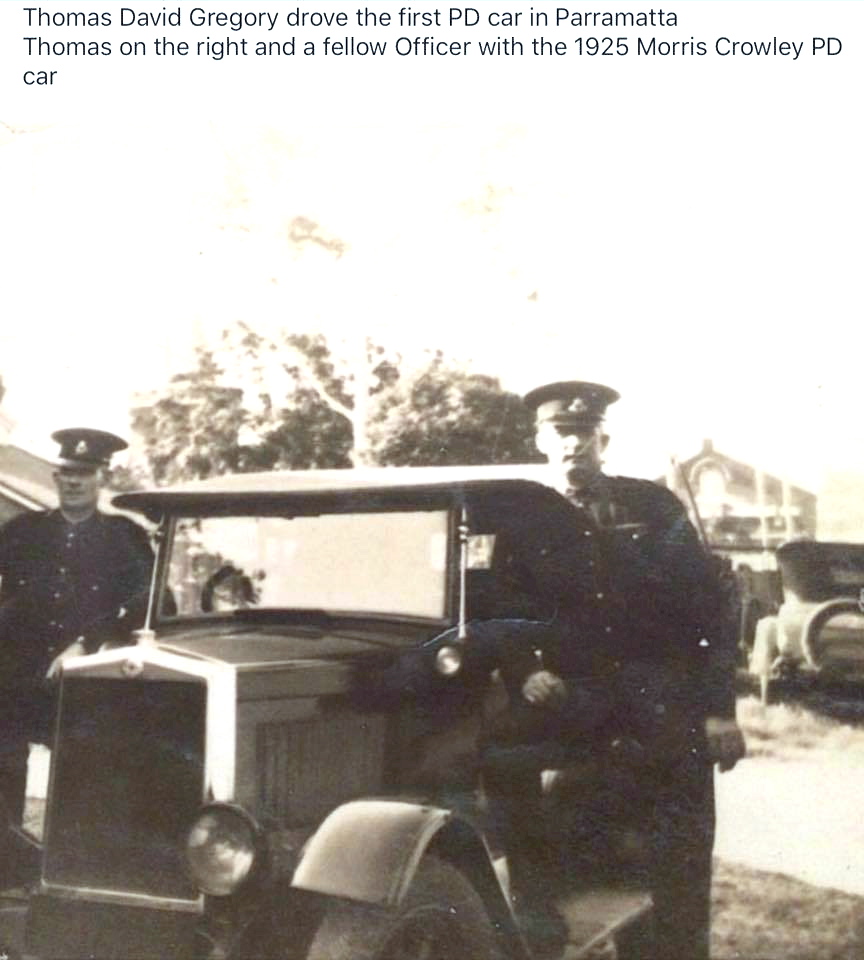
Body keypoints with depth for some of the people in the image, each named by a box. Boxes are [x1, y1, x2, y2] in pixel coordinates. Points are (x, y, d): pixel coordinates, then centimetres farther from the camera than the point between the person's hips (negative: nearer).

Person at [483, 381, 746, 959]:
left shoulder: (652, 507, 7)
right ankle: (535, 899, -15)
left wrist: (720, 709, -5)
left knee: (682, 843, -9)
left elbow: (708, 606, 4)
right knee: (500, 751, -27)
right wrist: (526, 672, -13)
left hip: (661, 689, 0)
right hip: (573, 690, 0)